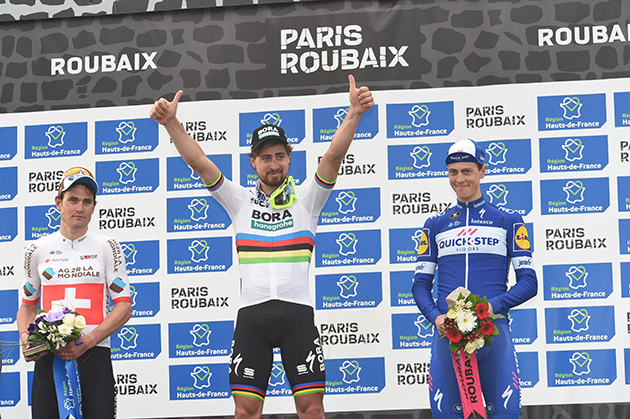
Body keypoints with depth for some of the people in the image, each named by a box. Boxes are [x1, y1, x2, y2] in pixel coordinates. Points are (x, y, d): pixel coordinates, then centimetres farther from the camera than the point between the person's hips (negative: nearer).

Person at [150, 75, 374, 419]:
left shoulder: (306, 198, 10)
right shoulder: (240, 201, 13)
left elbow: (334, 156, -5)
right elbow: (199, 163, 4)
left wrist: (354, 114, -21)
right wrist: (171, 123, -9)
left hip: (297, 313, -1)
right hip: (252, 314, 1)